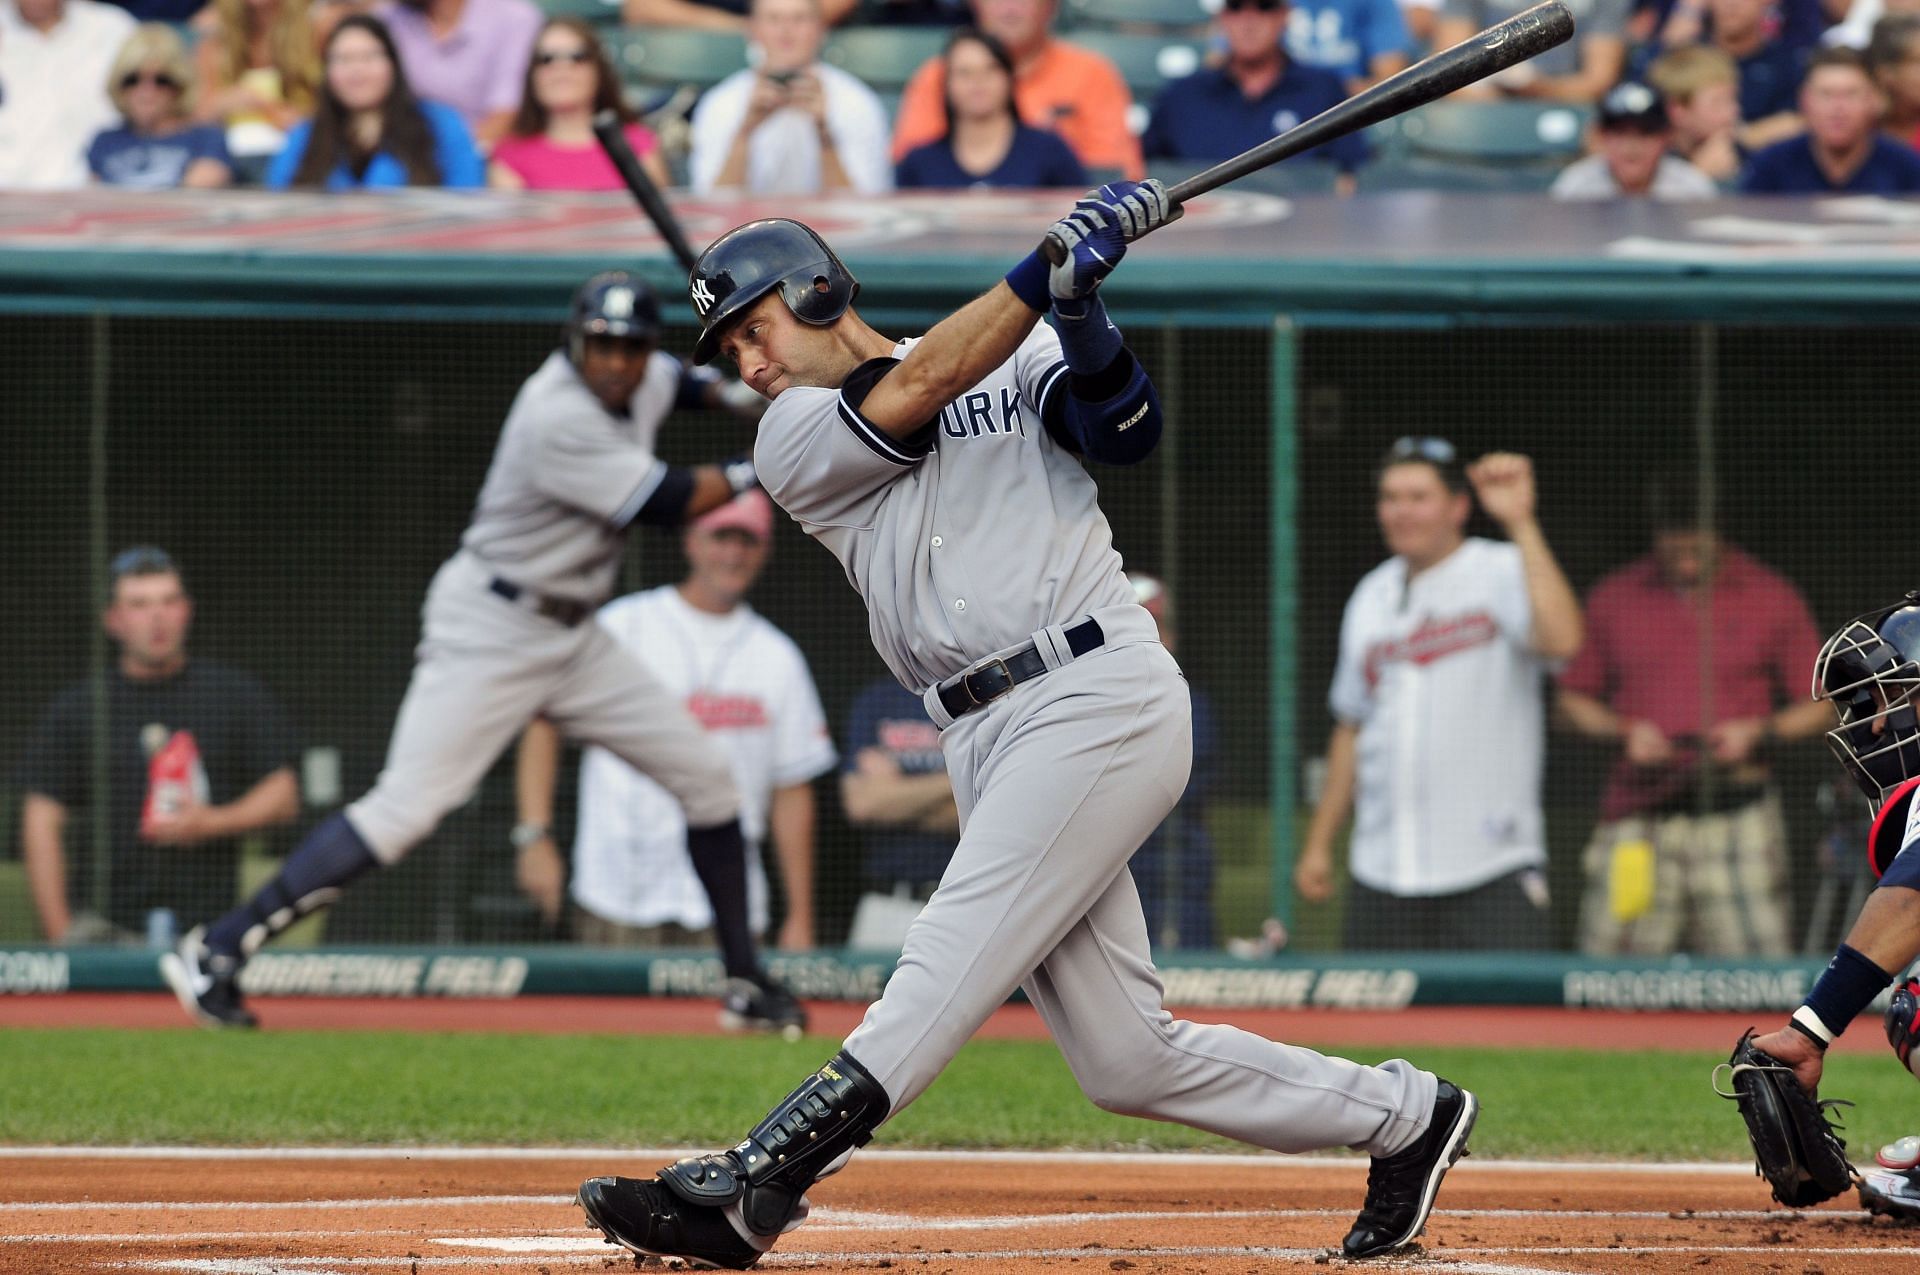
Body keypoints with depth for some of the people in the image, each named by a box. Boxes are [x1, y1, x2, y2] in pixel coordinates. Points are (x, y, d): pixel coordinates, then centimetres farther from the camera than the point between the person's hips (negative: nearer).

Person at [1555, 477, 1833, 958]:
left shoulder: (1772, 598, 5)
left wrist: (1759, 733, -10)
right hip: (1637, 818, 1)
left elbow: (1818, 706, 8)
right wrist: (1625, 731, -5)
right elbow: (1573, 701, 15)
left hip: (1736, 814, -1)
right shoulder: (1612, 599, 10)